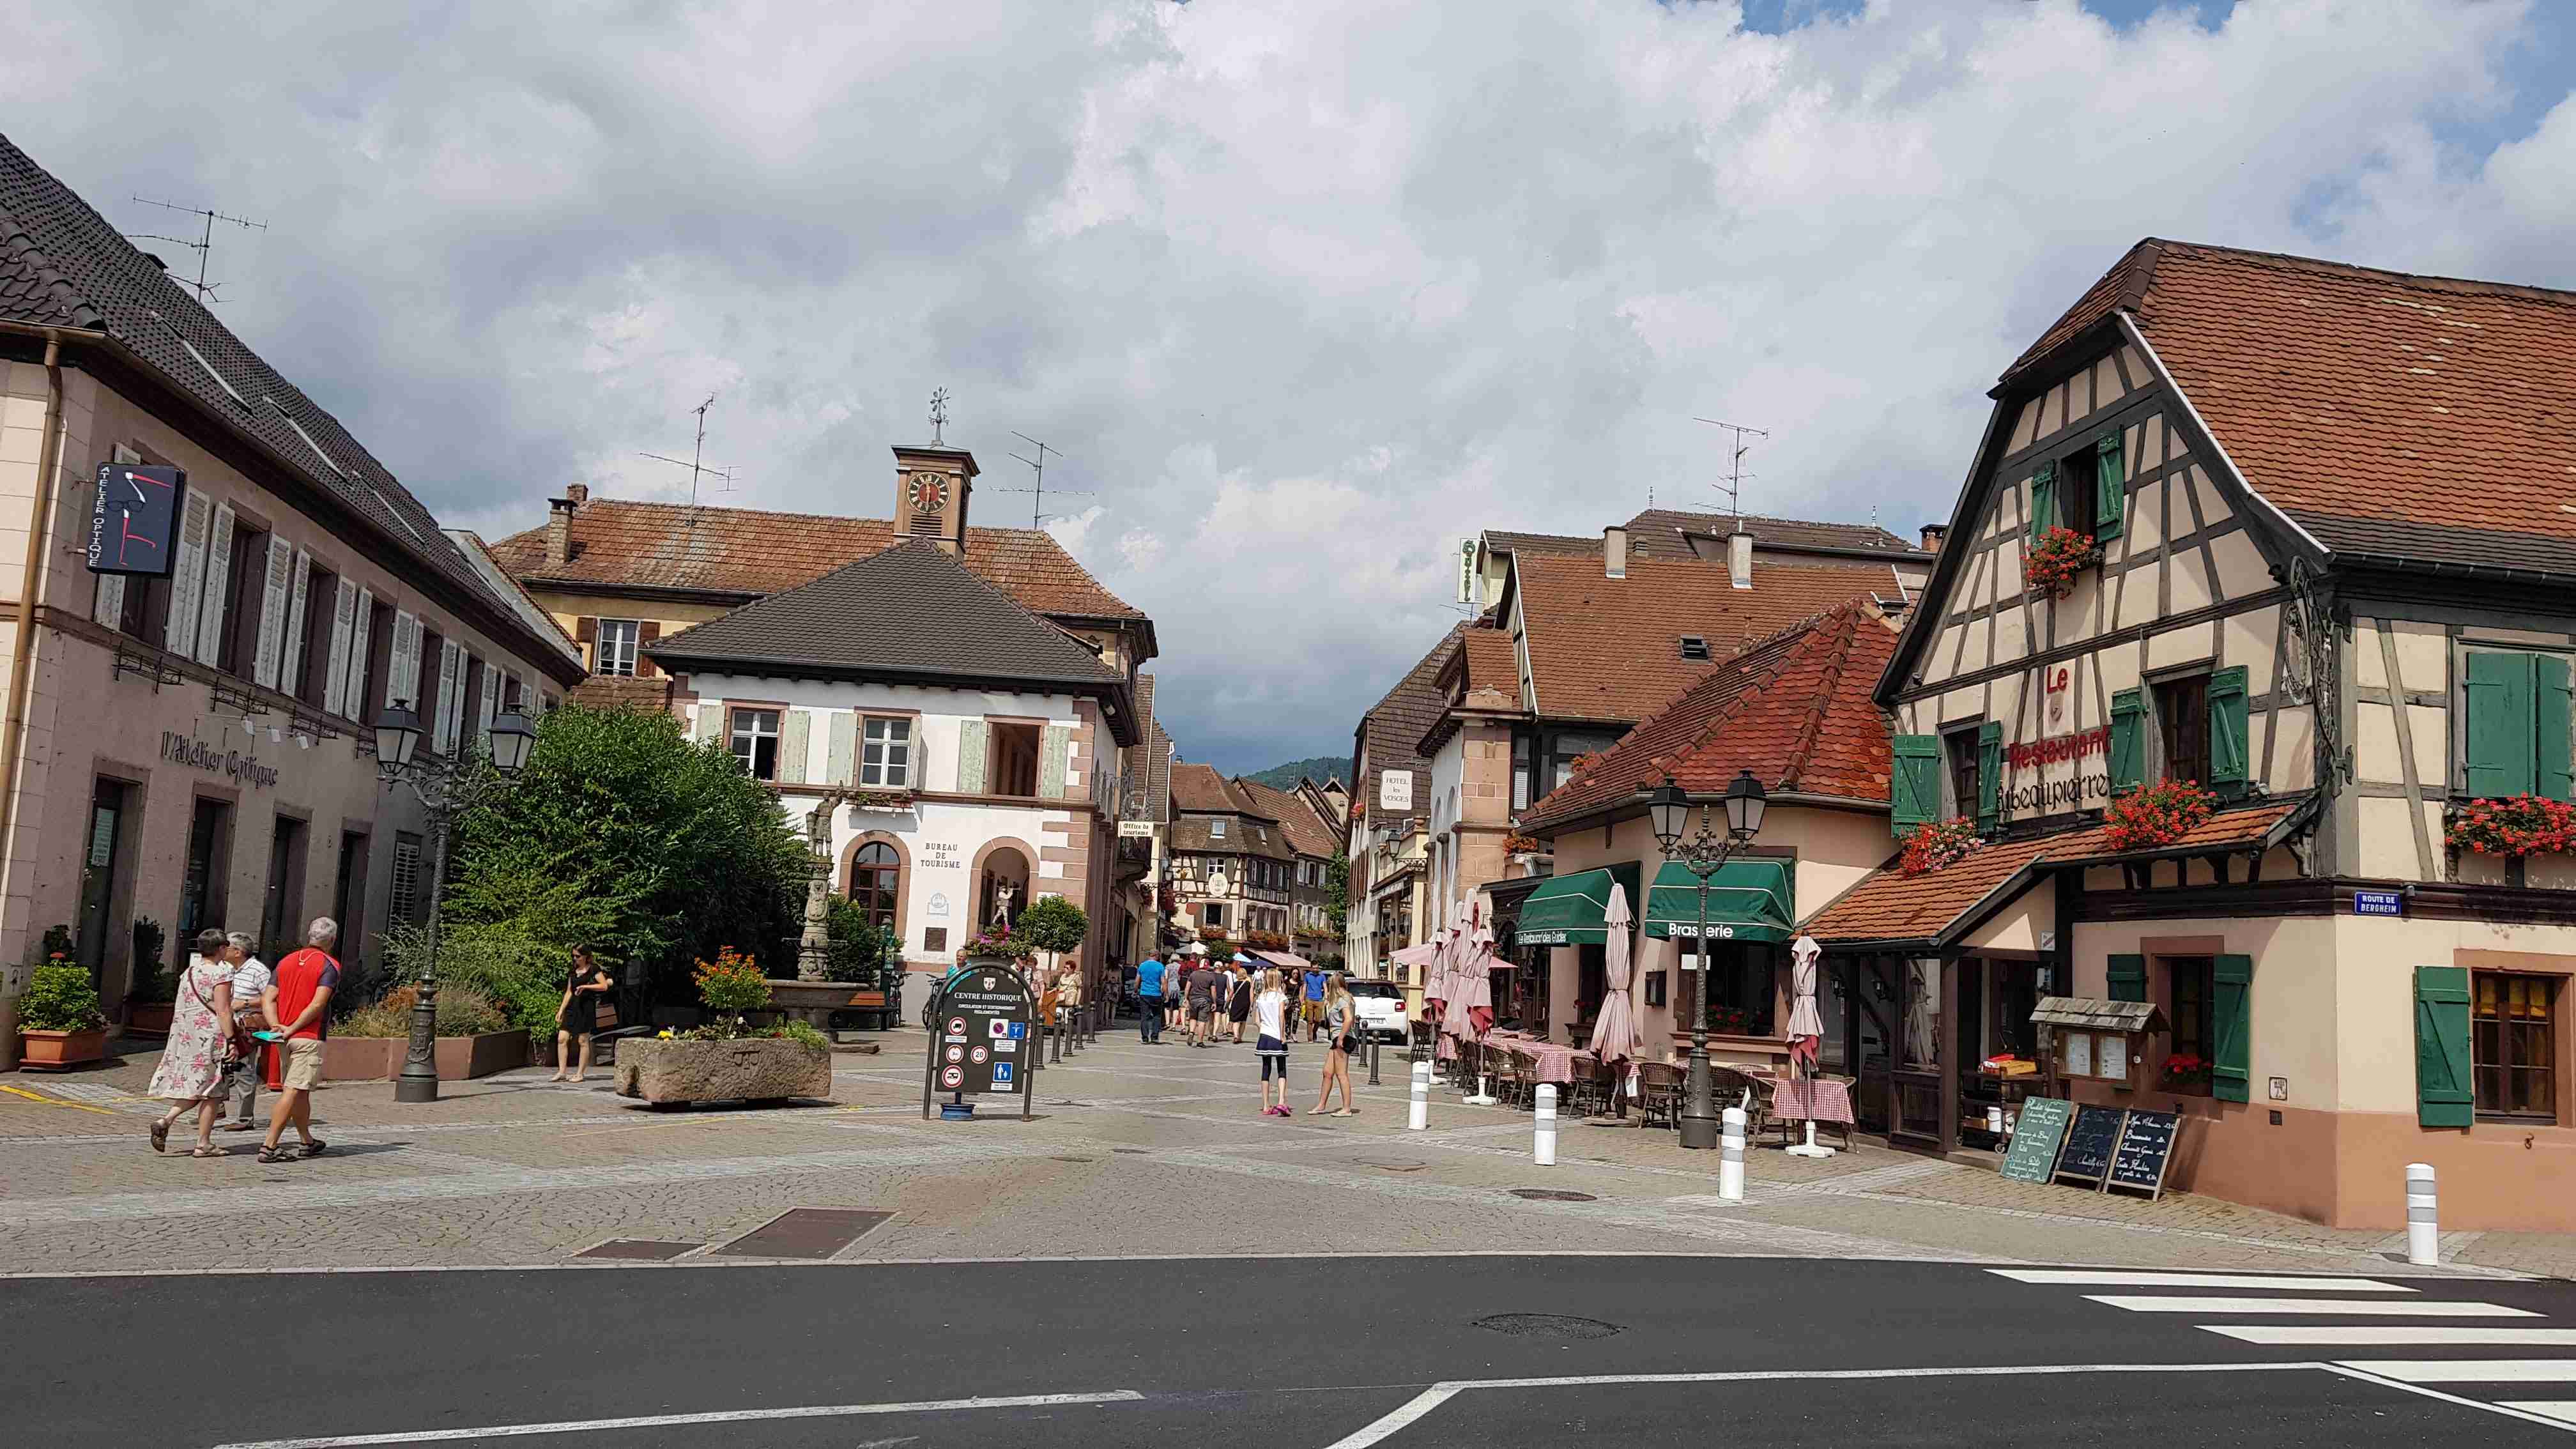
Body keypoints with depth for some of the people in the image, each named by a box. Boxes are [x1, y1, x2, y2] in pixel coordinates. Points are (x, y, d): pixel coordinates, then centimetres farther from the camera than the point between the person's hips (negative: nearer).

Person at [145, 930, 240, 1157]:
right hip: (210, 1035, -7)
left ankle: (166, 1119, -5)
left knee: (193, 1087, 17)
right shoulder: (220, 973, -10)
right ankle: (204, 1144, 3)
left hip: (184, 1036, 7)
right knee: (210, 1090, 0)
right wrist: (230, 1040, -15)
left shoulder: (188, 972, 13)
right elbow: (223, 1011, -16)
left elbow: (183, 1007, 18)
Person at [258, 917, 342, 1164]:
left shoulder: (286, 962, 14)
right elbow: (317, 1004, -17)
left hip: (285, 1039, 7)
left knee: (300, 1091, 17)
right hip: (309, 1037, -7)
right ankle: (269, 1146, -14)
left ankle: (308, 1142, 28)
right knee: (293, 1091, -8)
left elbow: (269, 999, 5)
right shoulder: (329, 966, -7)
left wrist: (276, 1027, -5)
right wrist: (292, 1029, -11)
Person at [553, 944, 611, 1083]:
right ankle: (561, 1073, 4)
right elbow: (569, 992, 19)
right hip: (572, 1007, 6)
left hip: (586, 1007, -6)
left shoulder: (593, 969, -3)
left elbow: (604, 986, -11)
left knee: (583, 1040, -2)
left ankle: (581, 1074, 4)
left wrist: (585, 986, -19)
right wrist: (561, 1010, 13)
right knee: (562, 1038, -2)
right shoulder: (573, 971, 16)